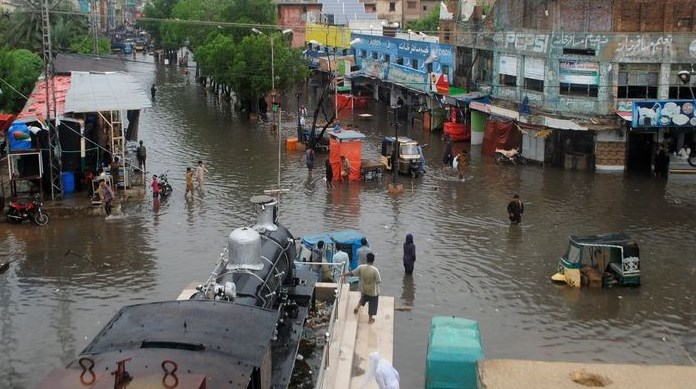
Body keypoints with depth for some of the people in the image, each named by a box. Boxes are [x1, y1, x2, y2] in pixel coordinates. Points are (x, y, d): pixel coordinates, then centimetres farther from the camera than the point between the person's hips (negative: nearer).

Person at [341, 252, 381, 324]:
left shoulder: (361, 267, -19)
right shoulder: (374, 270, -30)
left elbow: (352, 273, -5)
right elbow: (378, 281, -21)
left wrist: (344, 274, 10)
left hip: (364, 290, 4)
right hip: (373, 291, -3)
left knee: (363, 299, 37)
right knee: (372, 304, 18)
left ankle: (357, 307, 29)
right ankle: (370, 319, 31)